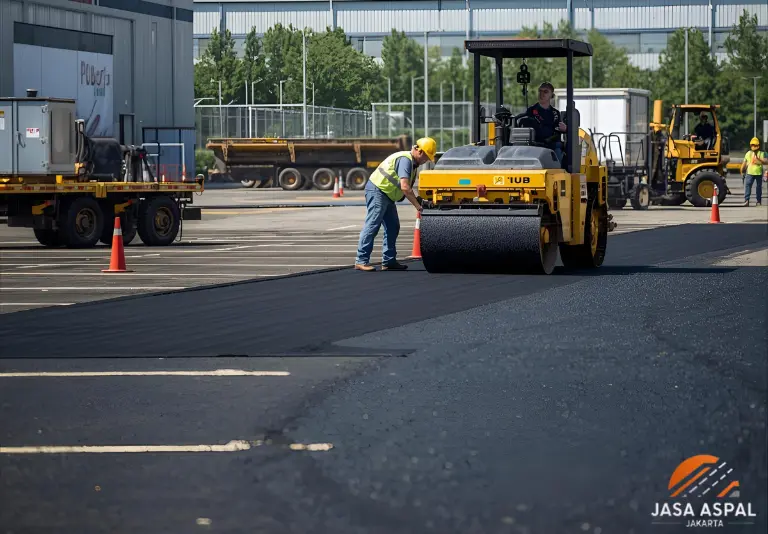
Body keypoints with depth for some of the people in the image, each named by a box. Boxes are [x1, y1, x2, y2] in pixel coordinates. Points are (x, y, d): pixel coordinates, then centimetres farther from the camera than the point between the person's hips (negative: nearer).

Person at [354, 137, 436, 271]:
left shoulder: (412, 163, 14)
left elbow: (408, 189, 19)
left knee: (393, 227, 9)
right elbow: (404, 187, -27)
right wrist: (418, 205, -23)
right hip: (377, 190, -11)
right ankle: (361, 261, -14)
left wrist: (418, 199, 2)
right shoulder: (405, 160, -19)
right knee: (372, 225, -13)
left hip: (387, 195, 11)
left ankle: (389, 261, 12)